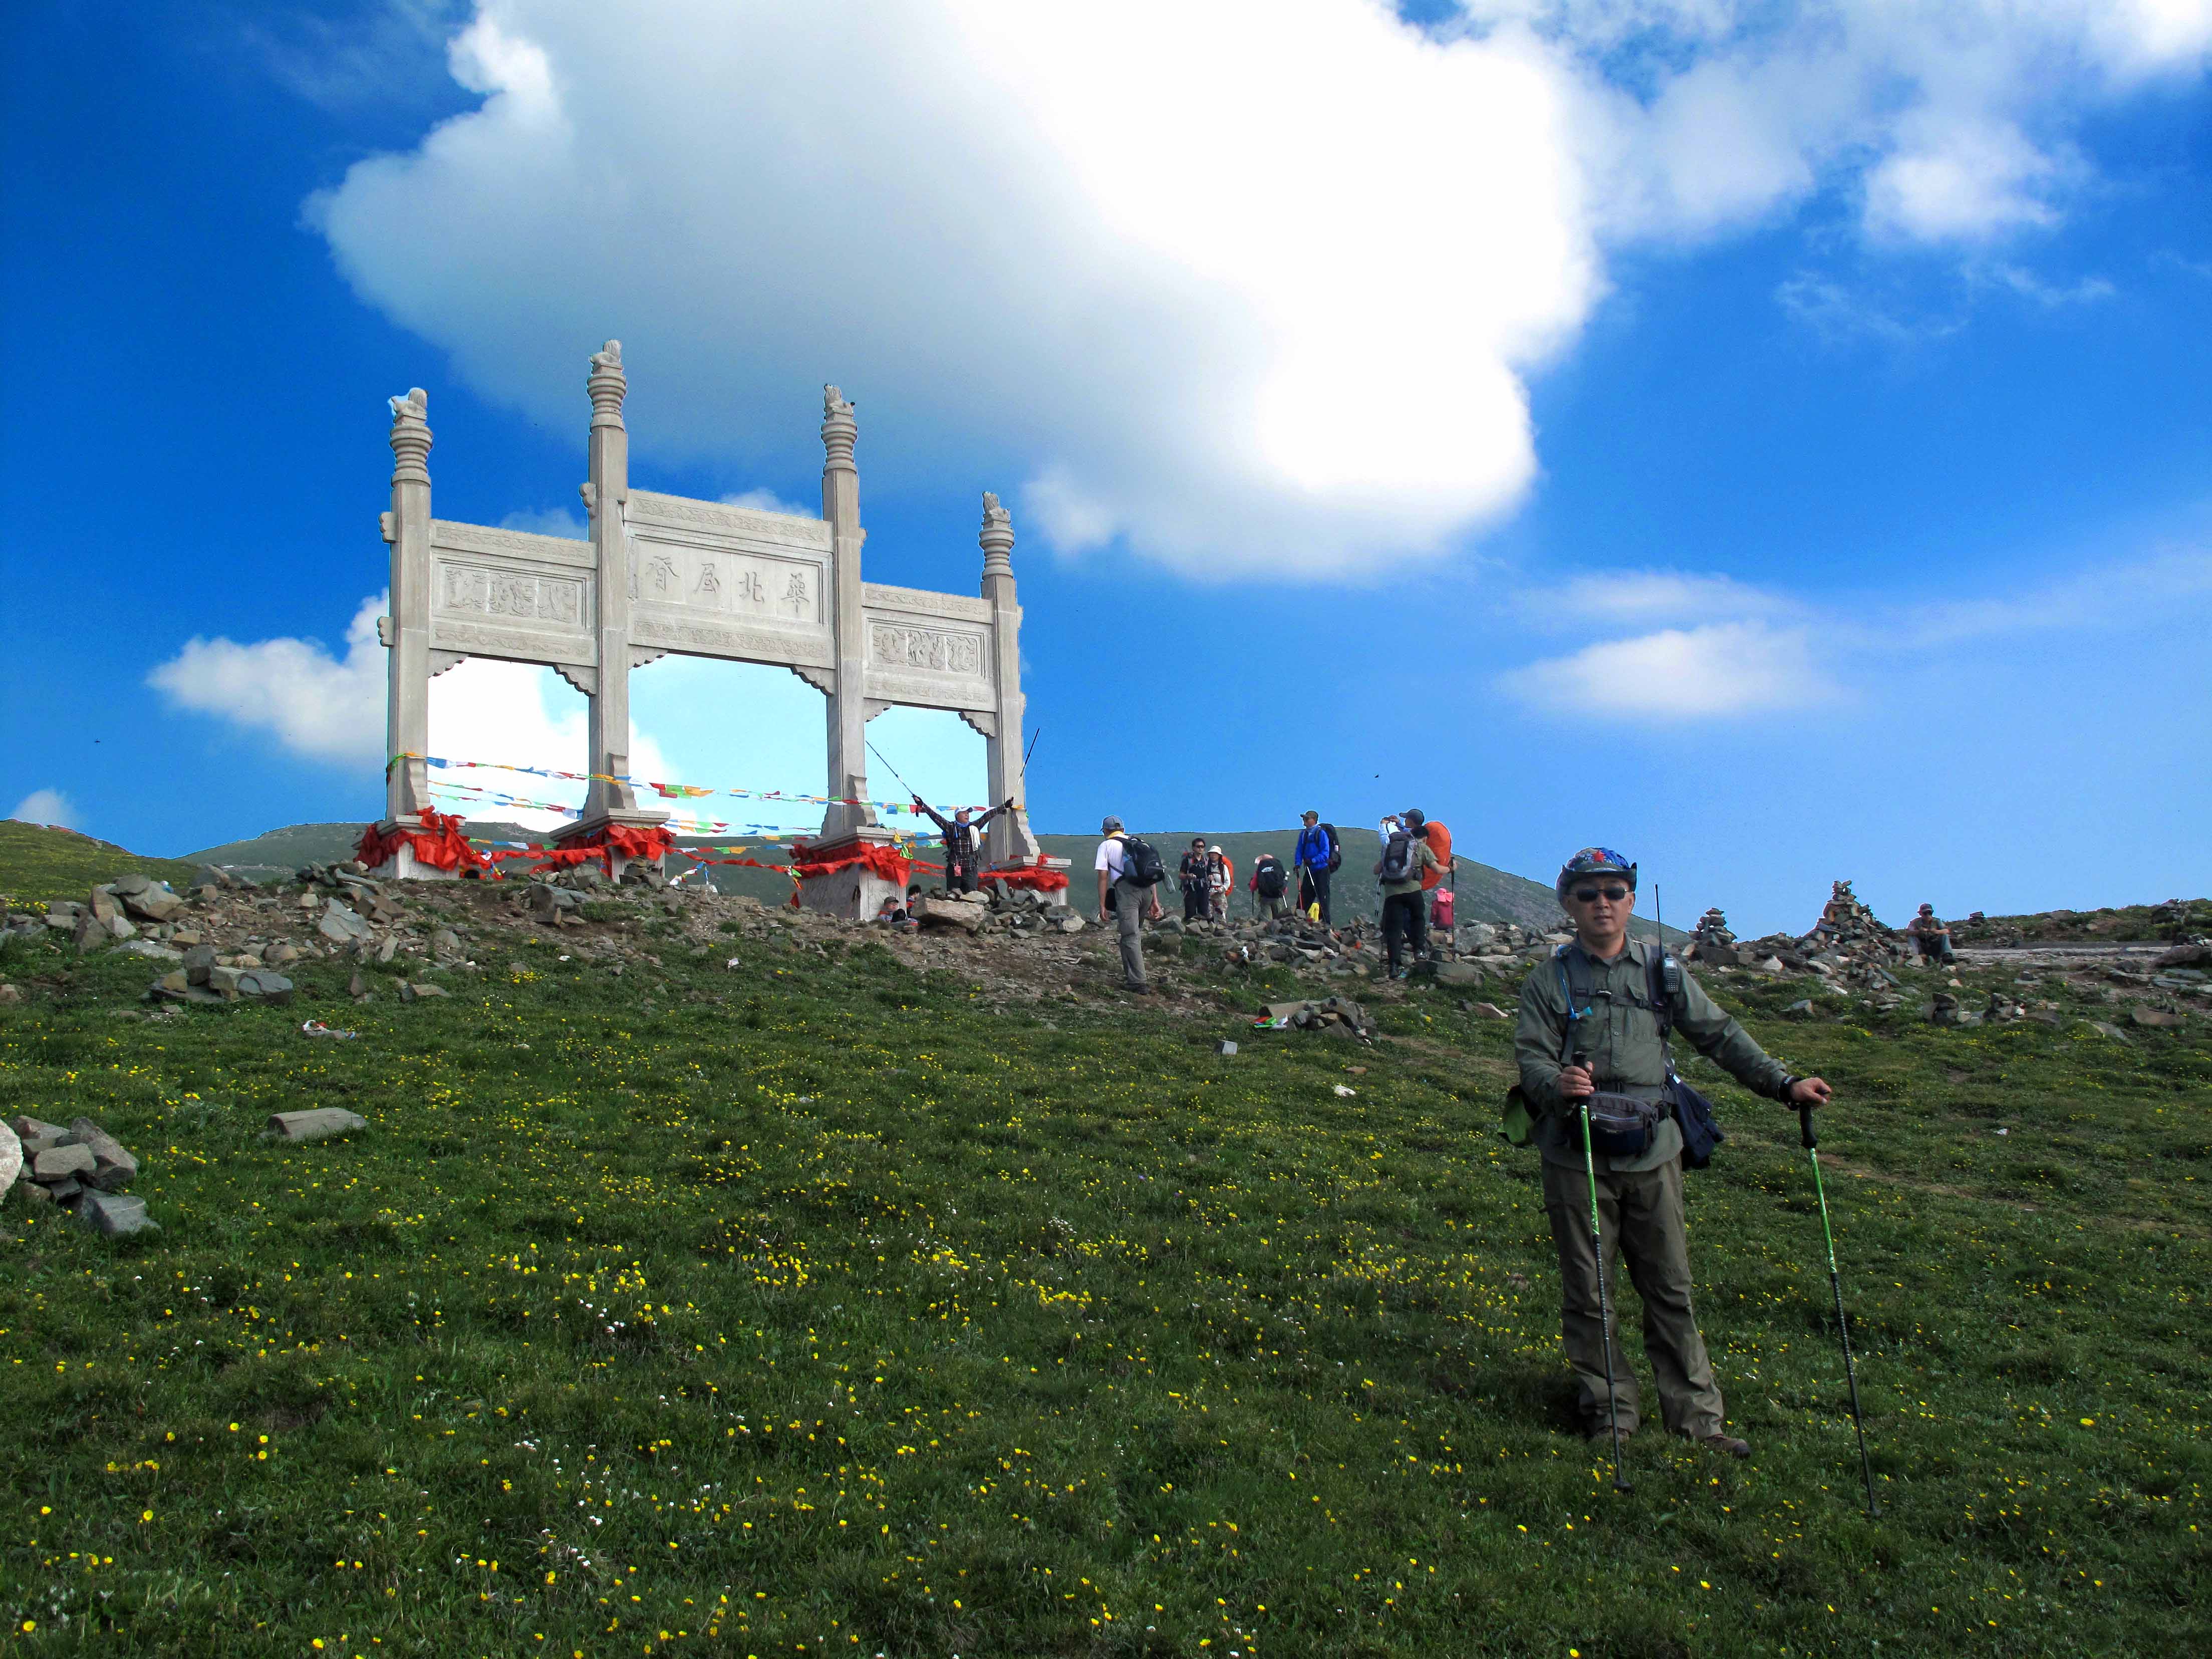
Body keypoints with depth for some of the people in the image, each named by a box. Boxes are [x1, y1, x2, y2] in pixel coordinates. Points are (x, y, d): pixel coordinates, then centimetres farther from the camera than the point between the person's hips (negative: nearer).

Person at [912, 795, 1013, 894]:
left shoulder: (974, 827, 14)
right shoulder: (951, 828, 4)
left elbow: (987, 816, 16)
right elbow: (936, 817, -2)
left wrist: (1005, 806, 18)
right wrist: (922, 806, -10)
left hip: (971, 870, 2)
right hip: (954, 869, -2)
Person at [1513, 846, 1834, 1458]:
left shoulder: (1661, 971, 8)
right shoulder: (1550, 981, 1)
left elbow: (1718, 1034, 8)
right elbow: (1531, 1056, -6)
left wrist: (1784, 1084, 0)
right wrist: (1556, 1083, -28)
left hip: (1653, 1154, 2)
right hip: (1577, 1159, -1)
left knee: (1670, 1288, 6)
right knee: (1585, 1292, 5)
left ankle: (1695, 1415, 15)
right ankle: (1608, 1415, 17)